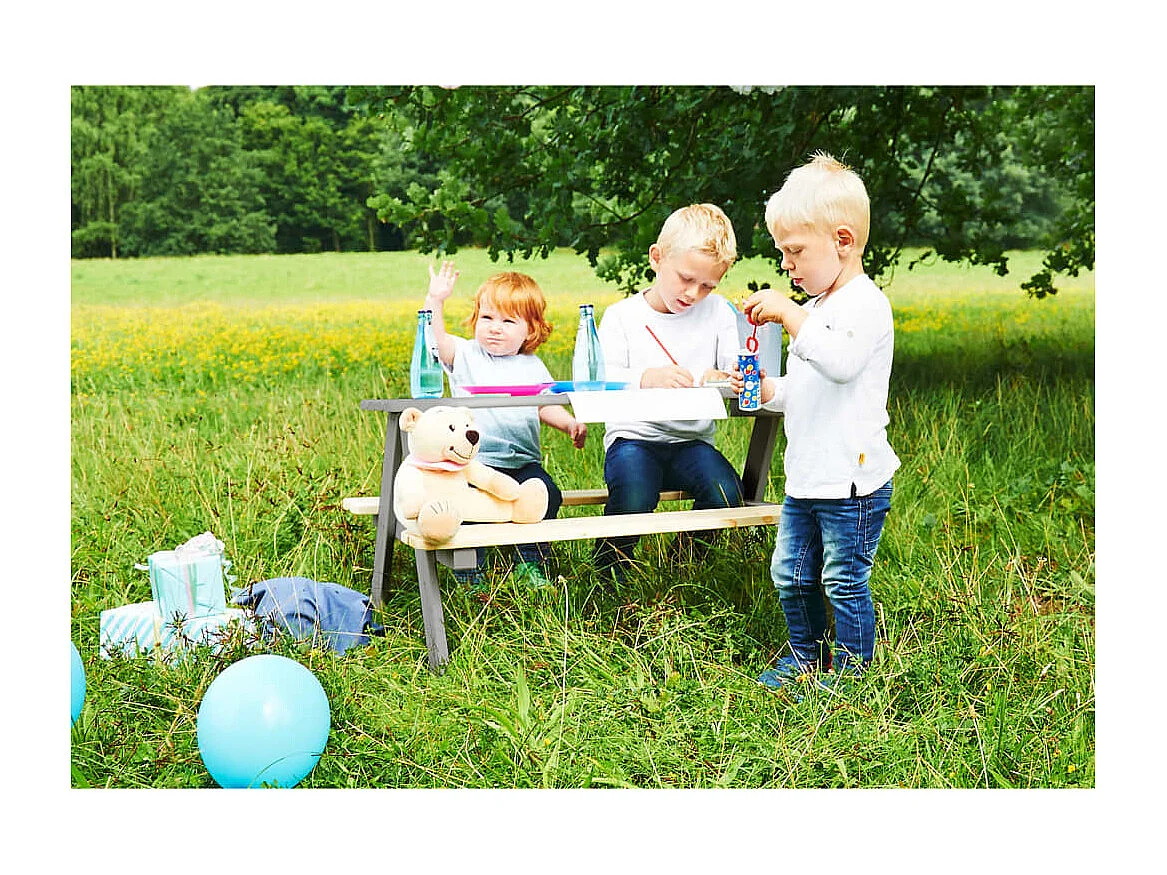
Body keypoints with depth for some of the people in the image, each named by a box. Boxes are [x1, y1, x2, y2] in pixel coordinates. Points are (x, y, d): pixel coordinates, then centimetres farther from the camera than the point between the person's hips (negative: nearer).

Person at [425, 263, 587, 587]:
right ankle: (469, 574, -11)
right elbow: (435, 339, -12)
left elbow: (545, 407, 15)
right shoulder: (465, 356, 5)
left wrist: (570, 424, -4)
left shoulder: (532, 367, 13)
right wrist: (435, 301, -24)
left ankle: (531, 565, -2)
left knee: (546, 494, -20)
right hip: (475, 460, -2)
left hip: (523, 461, 3)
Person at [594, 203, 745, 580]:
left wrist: (725, 377, -21)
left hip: (692, 440, 3)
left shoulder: (718, 312, 9)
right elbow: (601, 379, -11)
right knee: (632, 503, -31)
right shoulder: (622, 315, 1)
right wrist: (647, 378, -30)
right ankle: (608, 576, -1)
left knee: (727, 495, -24)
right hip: (634, 436, -3)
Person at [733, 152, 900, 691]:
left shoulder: (865, 304, -13)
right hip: (804, 478, 9)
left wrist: (788, 313, -31)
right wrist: (763, 389, 6)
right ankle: (806, 655, 35)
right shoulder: (815, 307, 16)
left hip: (852, 481, -9)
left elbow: (839, 363, -33)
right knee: (791, 575, 17)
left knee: (844, 582, 2)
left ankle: (850, 669, 17)